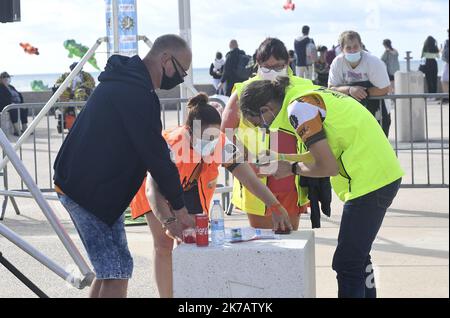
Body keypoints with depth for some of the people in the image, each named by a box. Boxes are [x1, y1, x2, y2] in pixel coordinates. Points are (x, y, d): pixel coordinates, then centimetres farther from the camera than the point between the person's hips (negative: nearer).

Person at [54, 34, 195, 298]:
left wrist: (168, 209, 14)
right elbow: (154, 154, -19)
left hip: (80, 185, 11)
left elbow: (149, 151, 16)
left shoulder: (124, 83, 15)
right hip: (91, 190, -11)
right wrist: (179, 208, -10)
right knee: (117, 270, -10)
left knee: (110, 269, 16)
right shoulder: (136, 92, -20)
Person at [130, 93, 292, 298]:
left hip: (190, 188, 4)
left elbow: (250, 179, -33)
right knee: (164, 244, -11)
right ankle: (166, 296, -3)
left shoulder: (222, 145, -32)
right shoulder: (171, 145, -44)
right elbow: (152, 188, -55)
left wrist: (277, 209, -45)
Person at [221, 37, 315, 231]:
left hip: (292, 181, 2)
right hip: (258, 181, -2)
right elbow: (224, 134, 1)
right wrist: (246, 163, -10)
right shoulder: (244, 93, -1)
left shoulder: (302, 90, 5)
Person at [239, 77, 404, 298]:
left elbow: (328, 167, -16)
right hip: (385, 174, 10)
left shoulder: (299, 108, -15)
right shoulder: (310, 94, 13)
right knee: (358, 257, 21)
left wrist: (291, 169, -1)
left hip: (370, 181, -10)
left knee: (347, 265, -6)